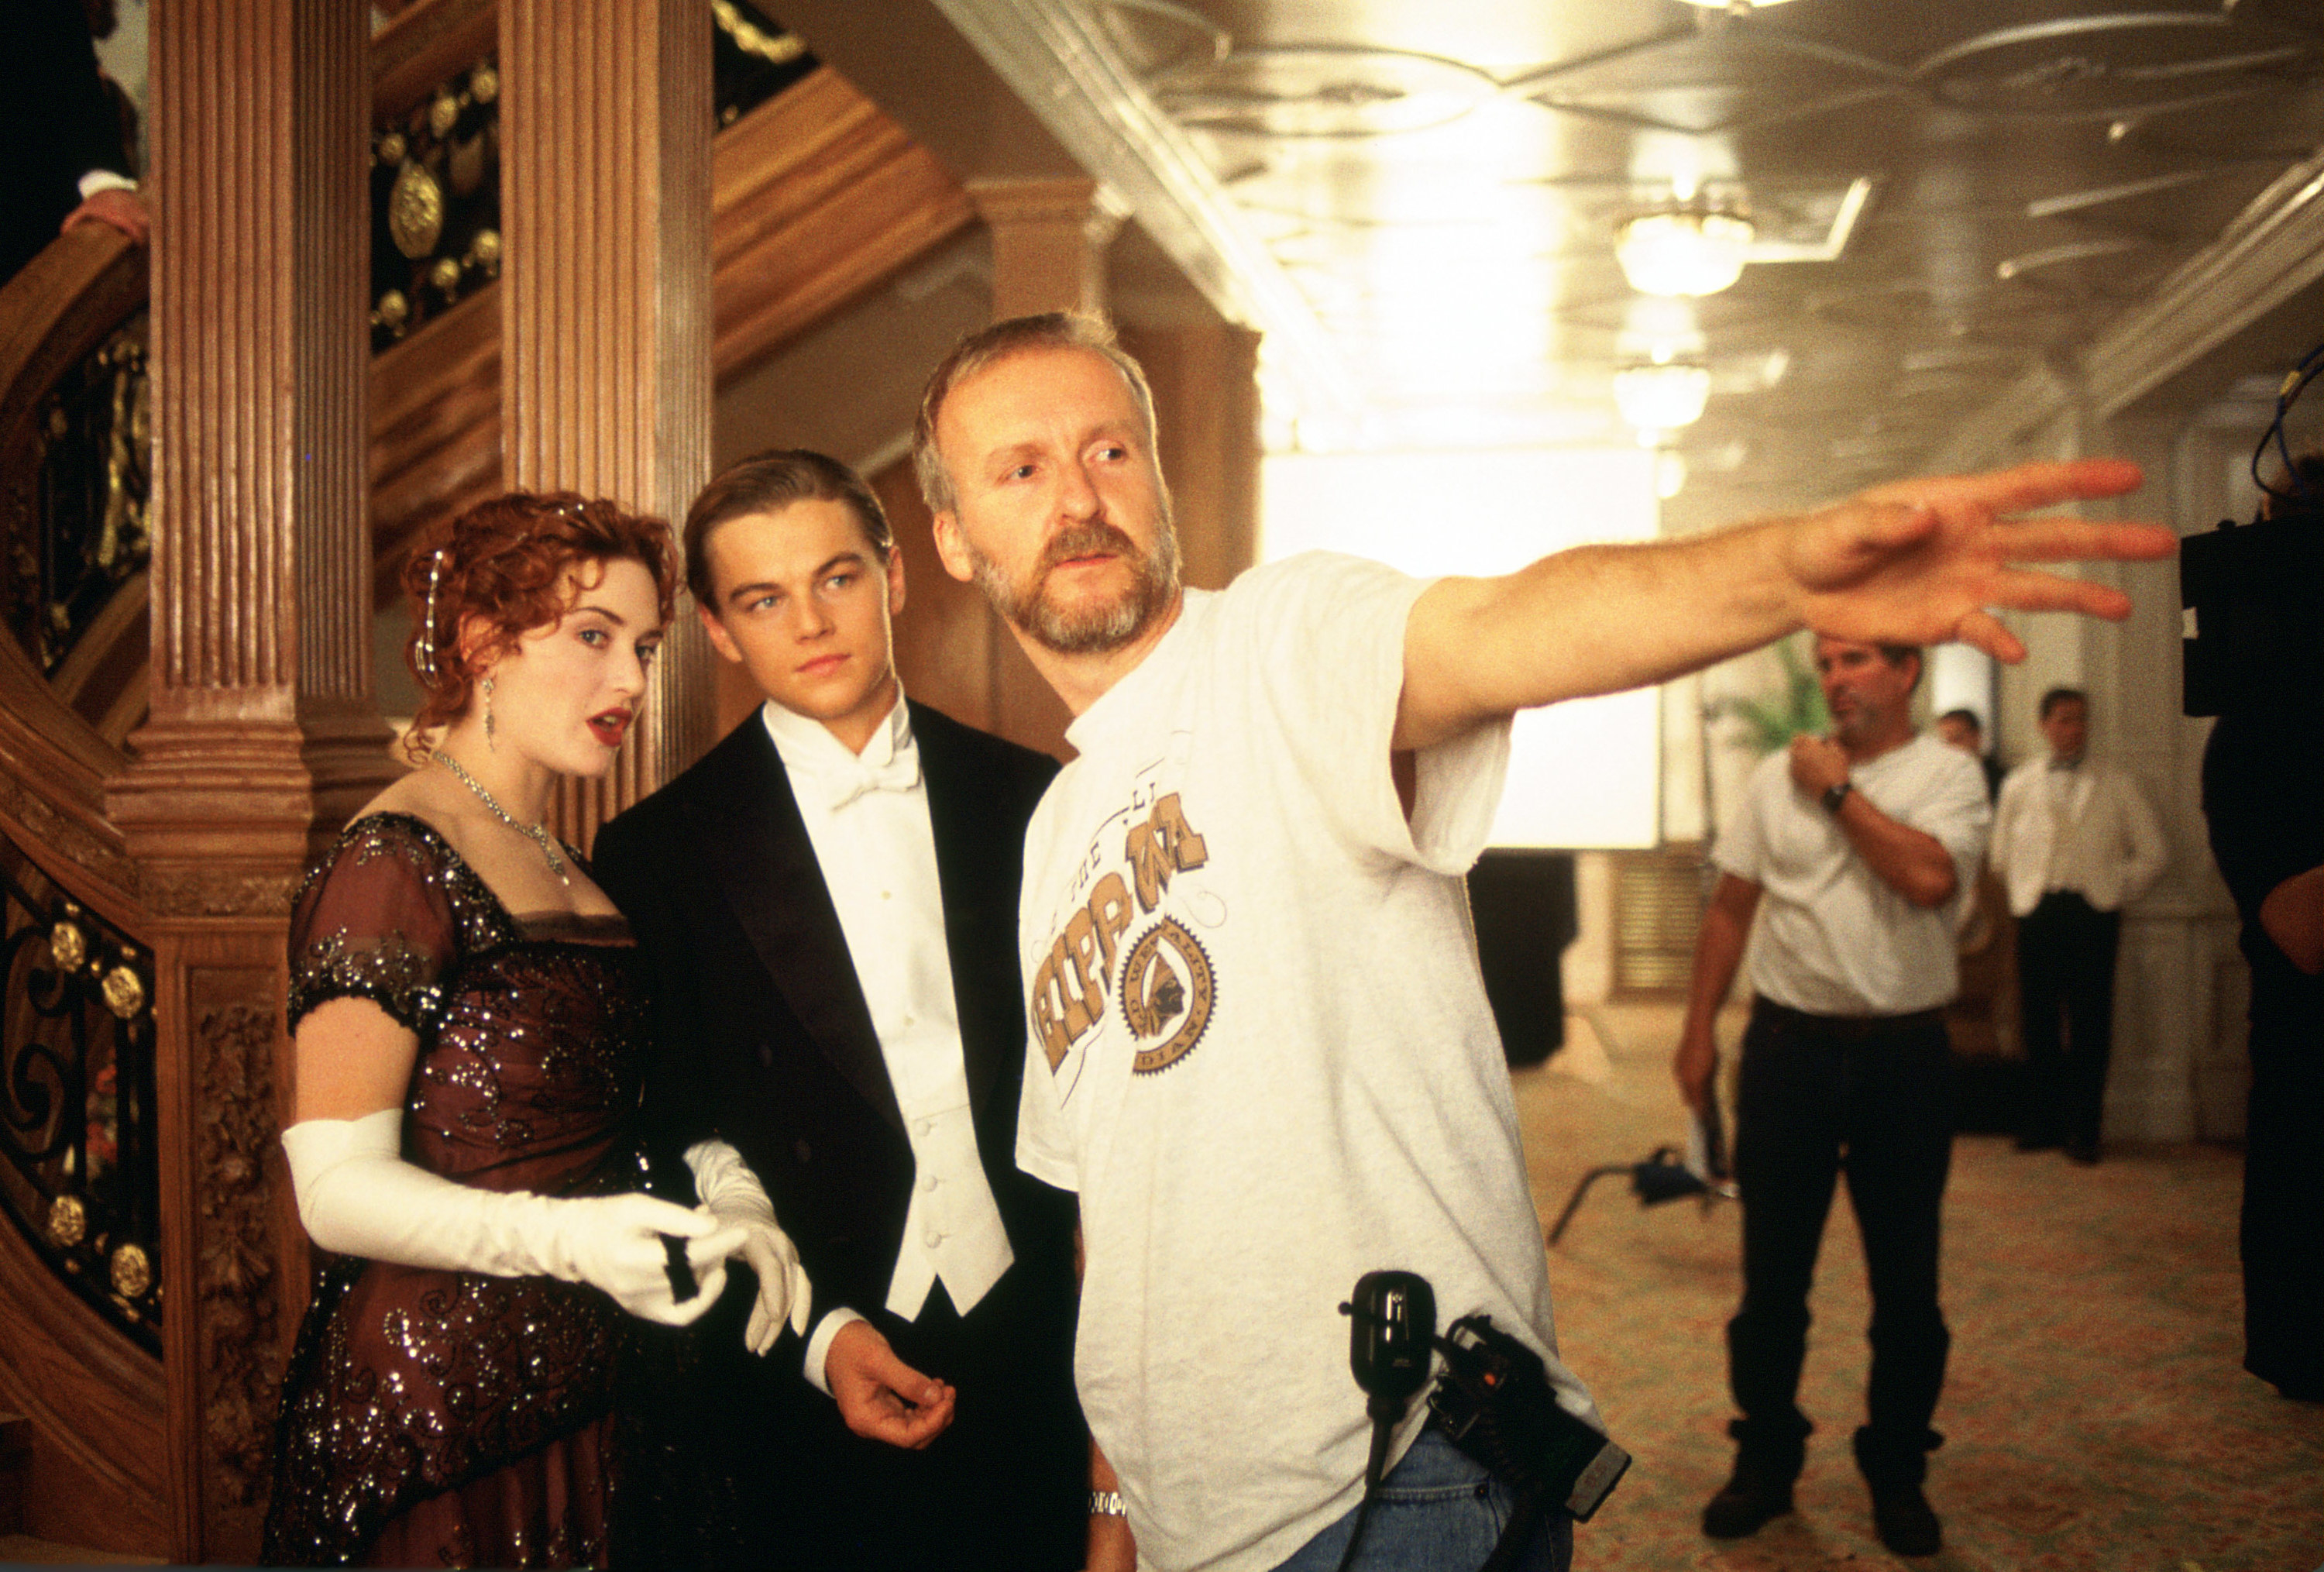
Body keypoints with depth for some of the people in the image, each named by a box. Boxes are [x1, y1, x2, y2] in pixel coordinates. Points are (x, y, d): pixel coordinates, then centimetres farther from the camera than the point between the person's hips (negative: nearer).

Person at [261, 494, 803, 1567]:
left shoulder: (562, 867, 14)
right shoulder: (394, 865, -14)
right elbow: (338, 1187, -19)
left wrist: (717, 1200, -1)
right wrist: (566, 1236, -31)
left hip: (571, 1409, 8)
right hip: (427, 1427, -8)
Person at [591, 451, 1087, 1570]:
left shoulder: (1031, 804, 5)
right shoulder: (661, 854, -1)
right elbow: (670, 1153, -1)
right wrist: (815, 1338, -11)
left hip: (1034, 1376, 2)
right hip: (801, 1403, -2)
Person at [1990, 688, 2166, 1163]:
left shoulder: (2116, 785, 8)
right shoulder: (2019, 784, 10)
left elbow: (2151, 853, 10)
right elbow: (2001, 854, 15)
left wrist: (2115, 892, 3)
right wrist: (2025, 893, 5)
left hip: (2094, 913, -1)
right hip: (2038, 911, 1)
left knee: (2091, 1025, -2)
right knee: (2038, 1021, 2)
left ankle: (2084, 1129, 4)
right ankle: (2043, 1120, 12)